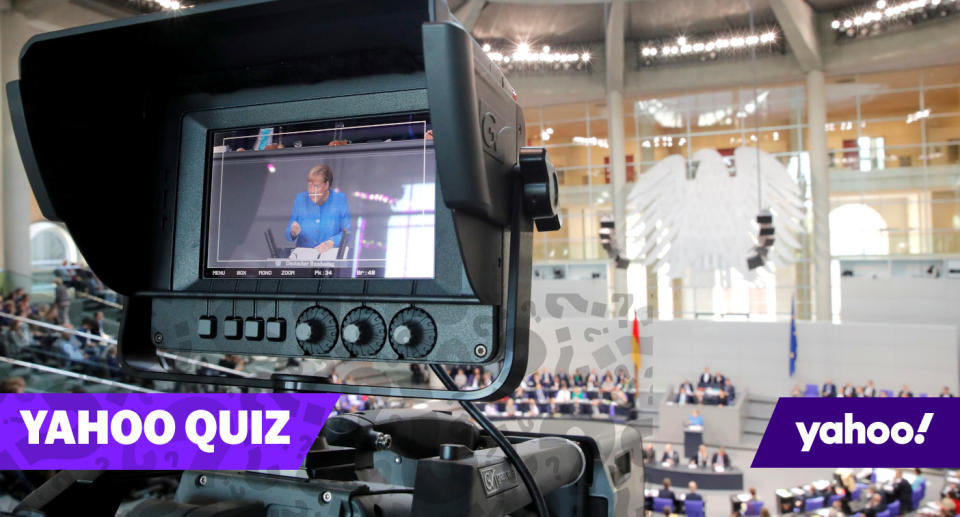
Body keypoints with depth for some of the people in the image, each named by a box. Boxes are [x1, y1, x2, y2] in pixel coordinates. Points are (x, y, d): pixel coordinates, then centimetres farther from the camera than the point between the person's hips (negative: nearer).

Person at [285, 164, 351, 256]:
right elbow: (289, 234, 9)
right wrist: (293, 232, -13)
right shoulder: (300, 199, 7)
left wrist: (332, 242, -19)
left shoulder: (340, 200, 3)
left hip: (331, 254, -1)